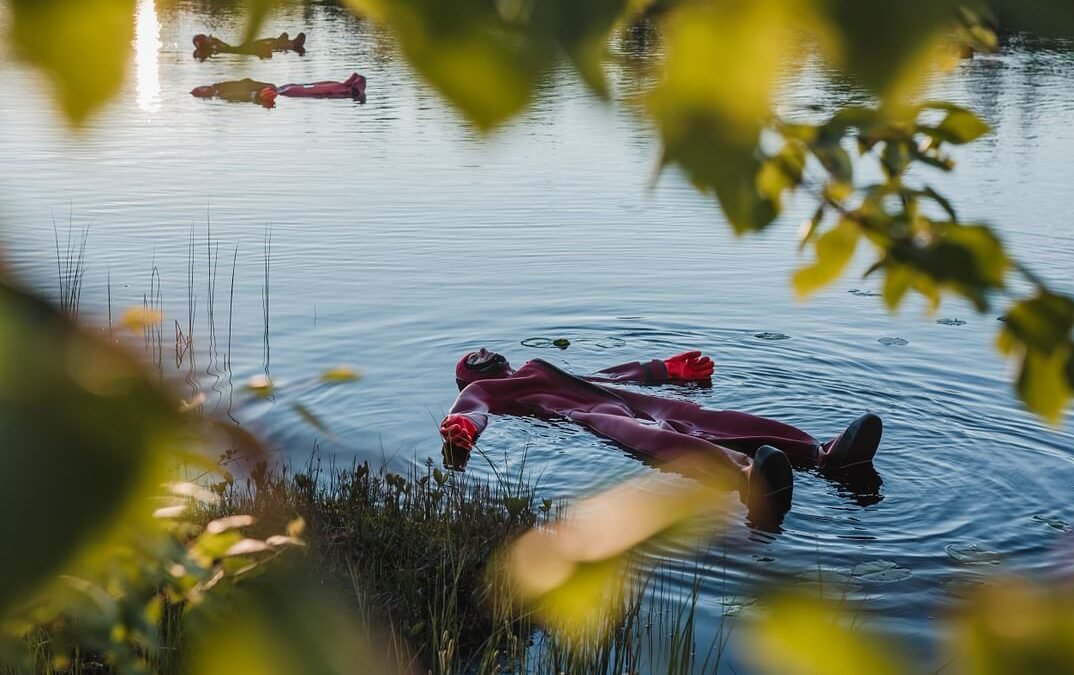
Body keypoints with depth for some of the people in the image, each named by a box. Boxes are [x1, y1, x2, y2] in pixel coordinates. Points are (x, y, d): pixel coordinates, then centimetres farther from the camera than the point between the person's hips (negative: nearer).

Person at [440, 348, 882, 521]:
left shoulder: (534, 370, 41)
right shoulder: (482, 390, 20)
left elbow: (603, 375, 43)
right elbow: (470, 411, -4)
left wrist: (666, 371, 42)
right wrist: (461, 427, -30)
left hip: (621, 400, 7)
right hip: (587, 416, -7)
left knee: (707, 419, -21)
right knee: (655, 435, -39)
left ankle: (824, 454, -42)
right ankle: (746, 474, -70)